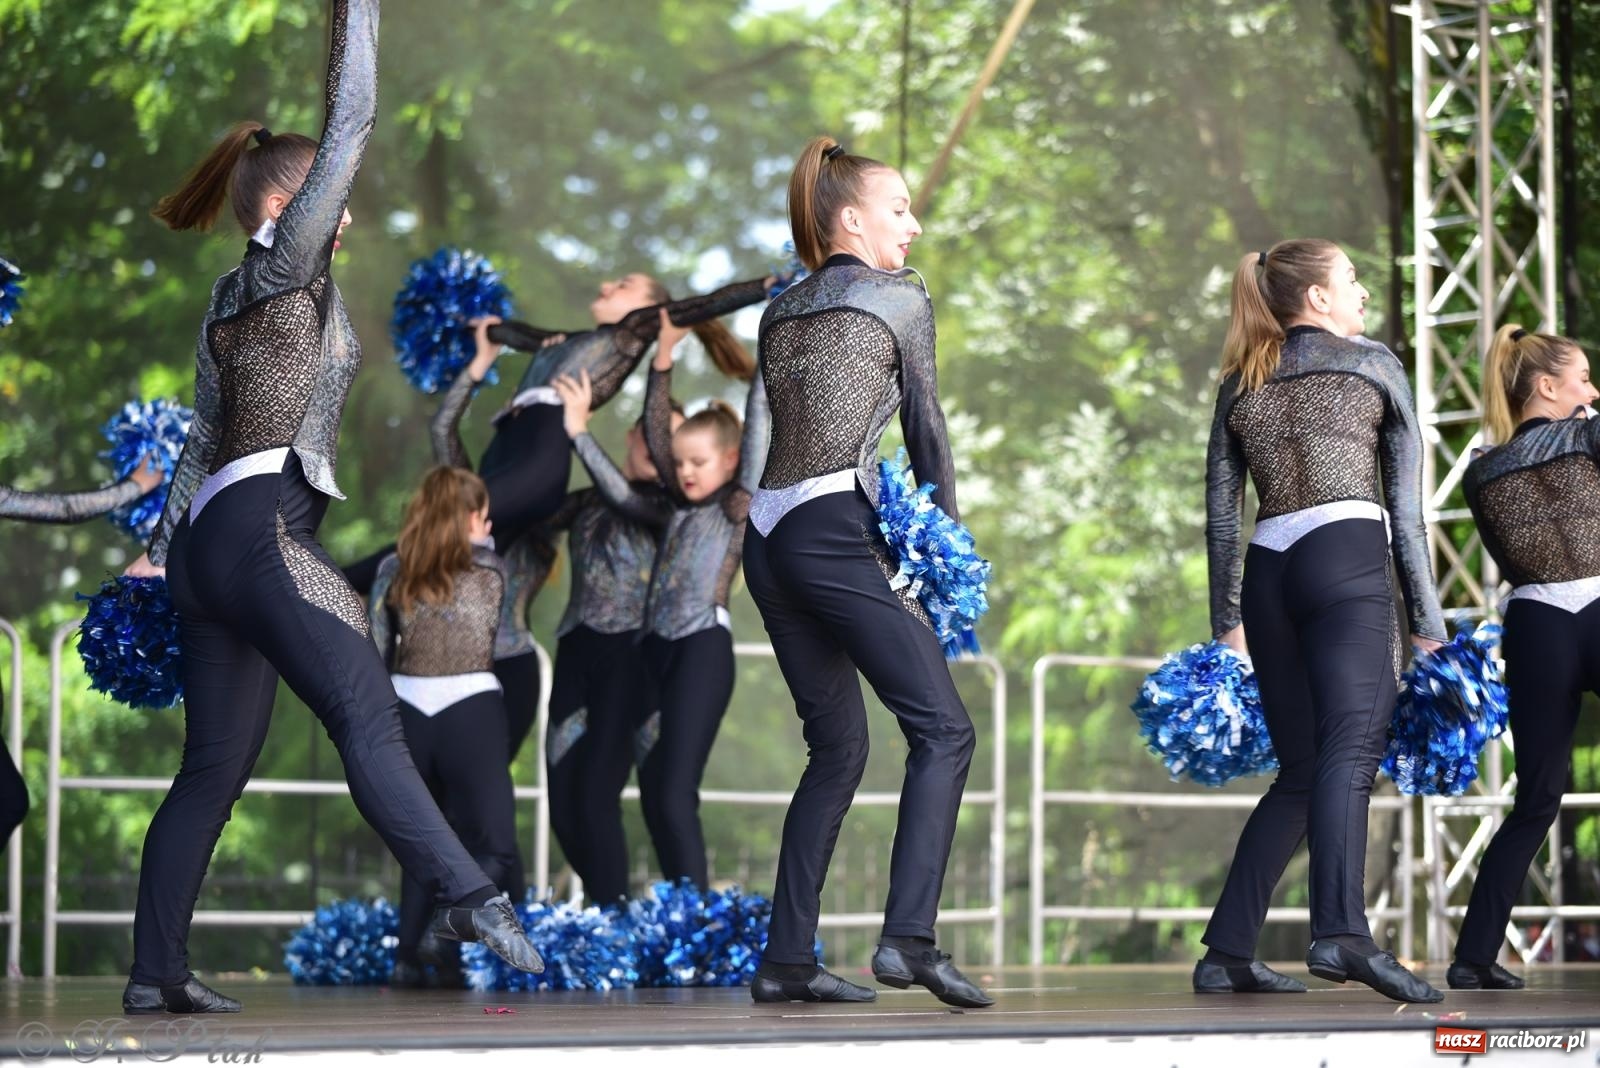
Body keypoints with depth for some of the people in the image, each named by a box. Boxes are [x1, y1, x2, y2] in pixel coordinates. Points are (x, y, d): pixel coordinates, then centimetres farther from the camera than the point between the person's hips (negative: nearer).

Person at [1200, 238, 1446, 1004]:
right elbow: (1406, 497, 10)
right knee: (1351, 750, -20)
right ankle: (1341, 933, -41)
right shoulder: (1373, 365, 13)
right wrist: (1426, 620, 9)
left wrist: (1226, 624, 19)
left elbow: (1220, 509, 17)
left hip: (1268, 572, 5)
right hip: (1348, 560, -5)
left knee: (1299, 773, 11)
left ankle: (1226, 954, 5)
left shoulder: (1239, 384, 22)